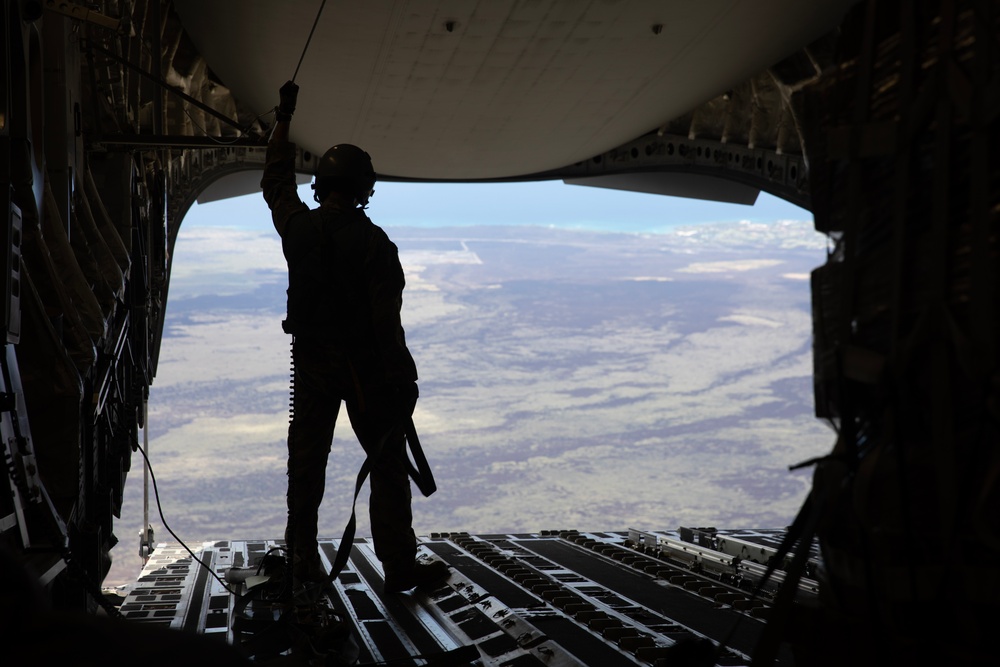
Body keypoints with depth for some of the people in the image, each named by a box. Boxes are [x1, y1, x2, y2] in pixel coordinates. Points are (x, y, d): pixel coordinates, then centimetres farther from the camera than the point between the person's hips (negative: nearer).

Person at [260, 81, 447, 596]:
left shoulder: (297, 228, -2)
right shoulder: (372, 242, -16)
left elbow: (276, 184, 20)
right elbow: (386, 319, -17)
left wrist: (283, 121, 30)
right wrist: (402, 380, -10)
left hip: (309, 361, 5)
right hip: (363, 367, -4)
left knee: (306, 462, 13)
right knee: (388, 465, 6)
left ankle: (303, 562, 21)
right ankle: (399, 566, 11)